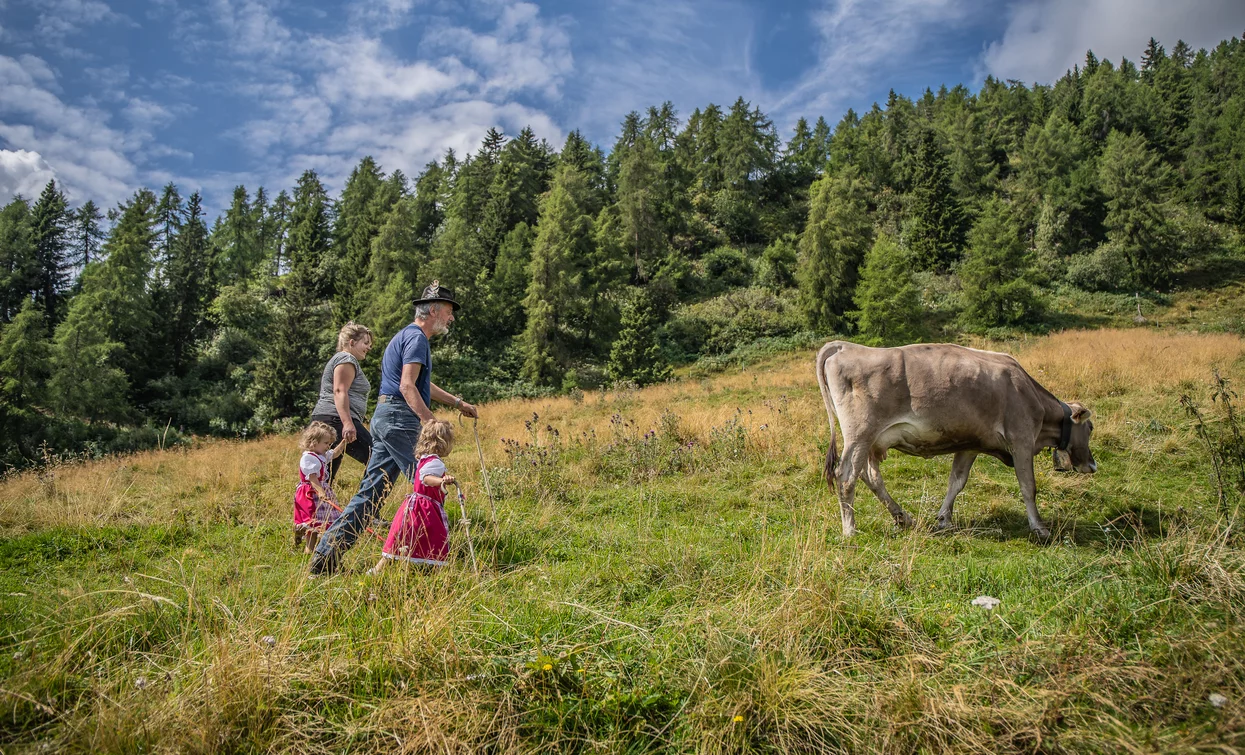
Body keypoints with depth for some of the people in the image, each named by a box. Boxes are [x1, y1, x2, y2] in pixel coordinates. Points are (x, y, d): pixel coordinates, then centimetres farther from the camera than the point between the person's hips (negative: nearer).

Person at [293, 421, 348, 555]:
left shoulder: (322, 455, 11)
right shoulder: (308, 458, -19)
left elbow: (335, 453, 29)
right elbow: (312, 478, -26)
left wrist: (344, 441, 19)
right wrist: (320, 491, -35)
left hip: (321, 491, 10)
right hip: (311, 494, -10)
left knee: (323, 521, 10)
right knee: (313, 521, -7)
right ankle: (309, 548, -1)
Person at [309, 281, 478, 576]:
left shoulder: (408, 336, 25)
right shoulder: (416, 337, -8)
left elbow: (423, 385, 34)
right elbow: (407, 386, -19)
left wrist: (457, 403, 36)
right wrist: (431, 423, -24)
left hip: (386, 418, 10)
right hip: (399, 418, -10)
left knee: (371, 492, 8)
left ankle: (325, 557, 7)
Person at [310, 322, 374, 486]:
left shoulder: (338, 359, 28)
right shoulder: (347, 359, -4)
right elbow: (339, 391, -17)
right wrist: (348, 423, -26)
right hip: (337, 419, -11)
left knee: (327, 474, 10)